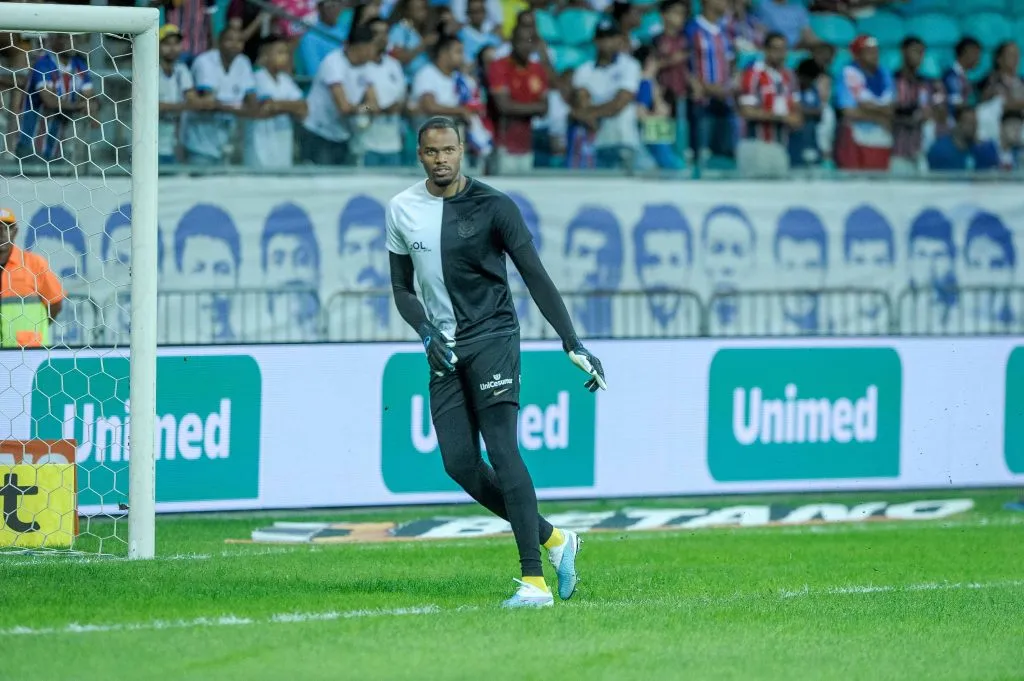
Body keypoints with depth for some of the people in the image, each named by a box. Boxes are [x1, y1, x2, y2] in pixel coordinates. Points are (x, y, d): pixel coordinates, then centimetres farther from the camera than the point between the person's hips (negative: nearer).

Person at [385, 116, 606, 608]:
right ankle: (553, 540, 15)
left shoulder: (493, 207, -6)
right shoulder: (402, 210, 6)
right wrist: (427, 335, -5)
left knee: (502, 451, -16)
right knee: (459, 463, -3)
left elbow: (536, 277, -8)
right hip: (443, 349, 5)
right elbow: (402, 288, 14)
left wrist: (572, 344, -15)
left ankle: (534, 581, -19)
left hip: (492, 336, -5)